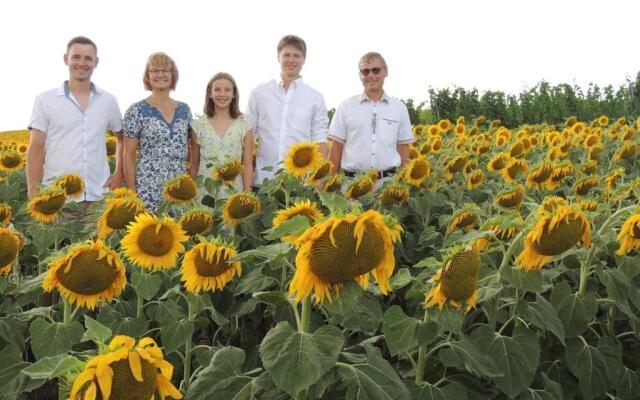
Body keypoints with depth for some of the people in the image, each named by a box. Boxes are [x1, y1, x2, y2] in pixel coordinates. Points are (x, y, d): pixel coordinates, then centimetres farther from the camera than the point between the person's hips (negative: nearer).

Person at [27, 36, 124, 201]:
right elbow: (35, 149, 1)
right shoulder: (45, 100, 2)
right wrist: (33, 192, -6)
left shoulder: (108, 101, 9)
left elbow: (123, 139, 22)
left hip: (98, 195, 2)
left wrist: (119, 175, 10)